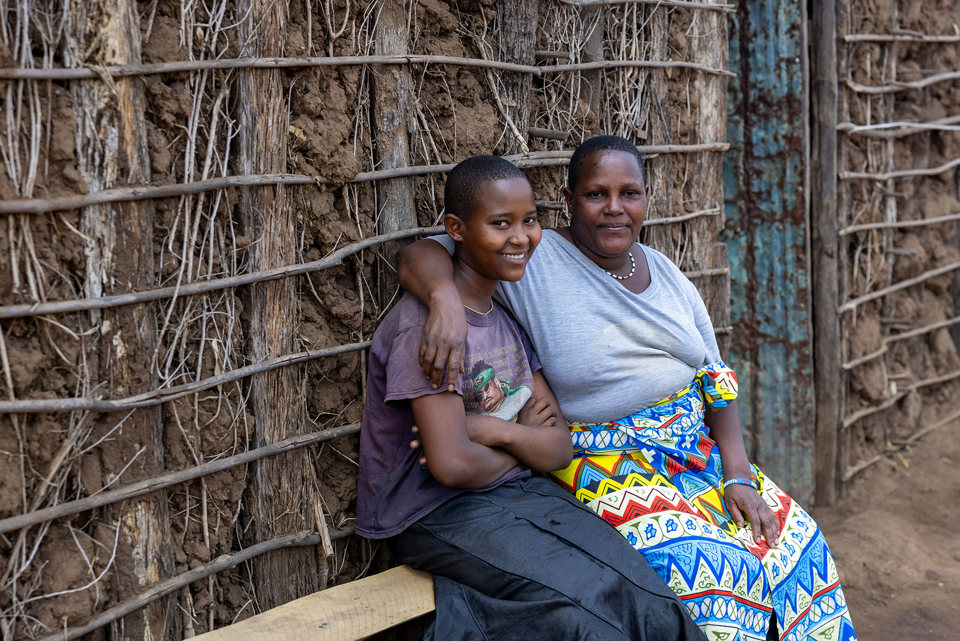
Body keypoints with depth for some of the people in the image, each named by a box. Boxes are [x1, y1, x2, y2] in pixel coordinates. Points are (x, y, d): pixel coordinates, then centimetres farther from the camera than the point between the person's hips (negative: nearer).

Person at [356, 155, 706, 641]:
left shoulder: (513, 321, 12)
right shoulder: (423, 323, -15)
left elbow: (560, 447, 5)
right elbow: (451, 464, -22)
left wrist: (498, 430, -16)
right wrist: (523, 446, -2)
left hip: (522, 494, 7)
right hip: (438, 514, -7)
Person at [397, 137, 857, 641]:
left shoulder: (665, 273, 9)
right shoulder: (534, 261, -9)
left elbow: (715, 379, 11)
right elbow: (418, 256, -17)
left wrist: (738, 476, -1)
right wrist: (445, 298, -41)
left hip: (700, 455, 7)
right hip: (606, 472, -6)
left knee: (798, 542, -4)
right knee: (716, 568, -25)